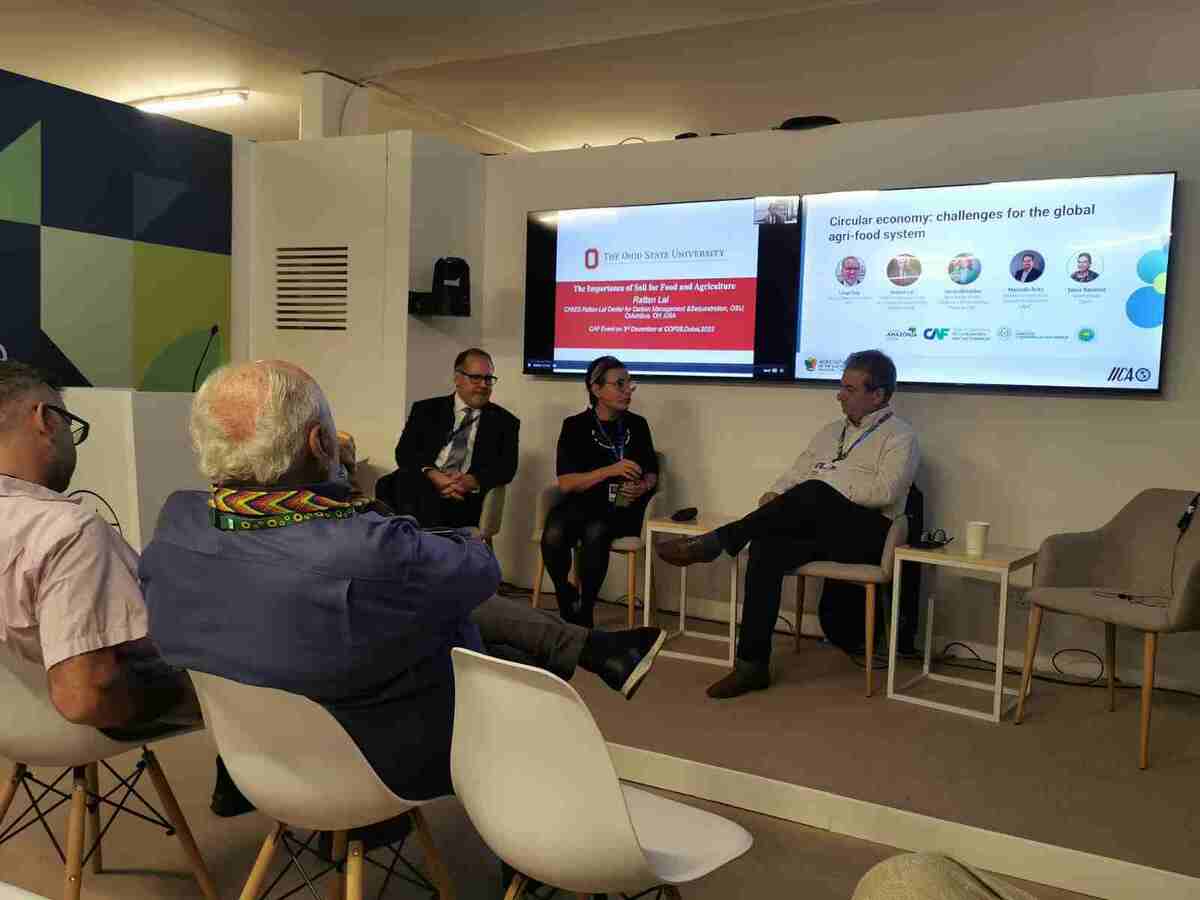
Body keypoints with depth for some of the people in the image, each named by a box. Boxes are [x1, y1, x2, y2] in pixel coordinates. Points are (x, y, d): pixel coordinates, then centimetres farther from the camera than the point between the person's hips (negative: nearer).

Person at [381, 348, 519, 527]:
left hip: (466, 499, -1)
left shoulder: (504, 421, 15)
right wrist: (431, 474, -17)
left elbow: (507, 467, 3)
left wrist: (472, 481, -17)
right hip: (422, 488, 2)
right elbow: (404, 451, 4)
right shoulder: (427, 410, 16)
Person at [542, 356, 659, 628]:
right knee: (553, 536, -32)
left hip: (621, 509, 0)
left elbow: (652, 473, 18)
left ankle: (584, 612, -14)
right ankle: (568, 605, -3)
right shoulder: (575, 426, -1)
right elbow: (566, 483, -9)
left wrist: (644, 487, -6)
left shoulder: (637, 425, 7)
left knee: (594, 533, -34)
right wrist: (611, 470, -21)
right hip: (582, 503, 0)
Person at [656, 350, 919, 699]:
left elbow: (884, 492, -13)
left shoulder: (899, 436, 3)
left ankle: (718, 541, -29)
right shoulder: (831, 431, 24)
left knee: (813, 492, -36)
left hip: (864, 531, -6)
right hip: (814, 526, 6)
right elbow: (796, 472, 22)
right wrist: (776, 494, 0)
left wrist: (828, 490, -13)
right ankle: (752, 664, -24)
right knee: (765, 547, -26)